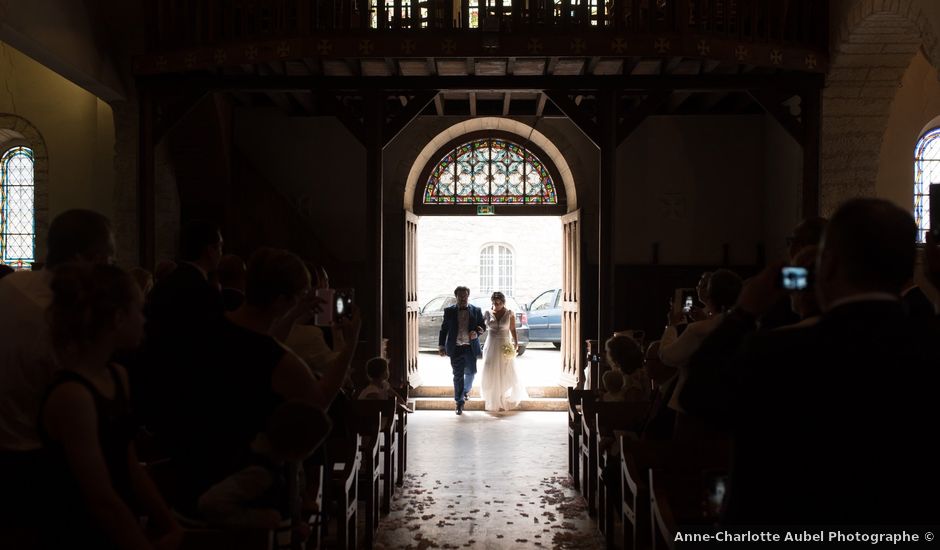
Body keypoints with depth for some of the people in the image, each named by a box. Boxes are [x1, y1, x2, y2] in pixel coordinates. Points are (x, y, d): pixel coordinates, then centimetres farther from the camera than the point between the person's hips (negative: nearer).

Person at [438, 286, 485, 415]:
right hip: (455, 348, -2)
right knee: (458, 375, -2)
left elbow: (482, 326, 9)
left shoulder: (476, 311, 5)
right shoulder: (449, 311, 3)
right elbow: (444, 329, 5)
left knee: (470, 372, 13)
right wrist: (441, 346, -1)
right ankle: (460, 402, 3)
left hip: (471, 347, 2)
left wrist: (477, 332, -13)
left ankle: (466, 390, 43)